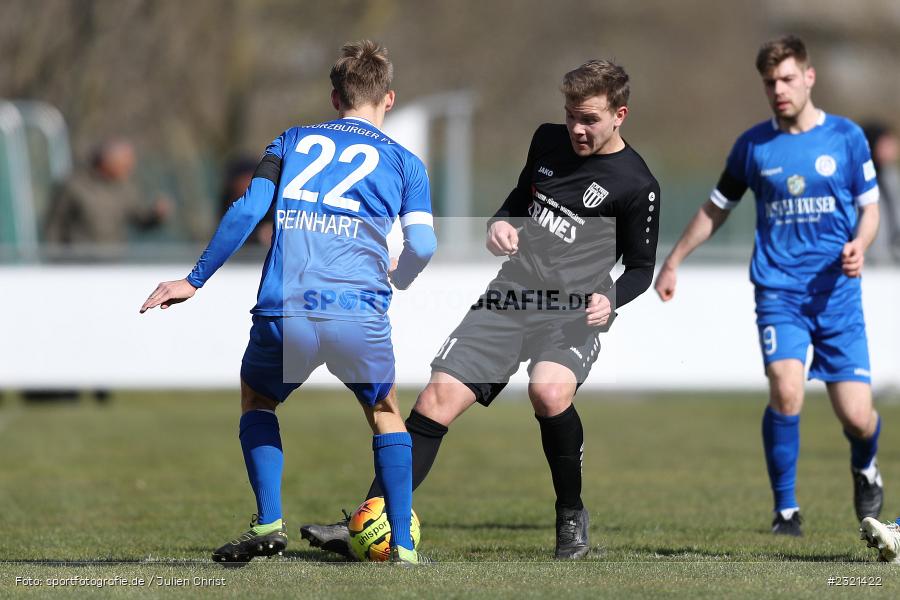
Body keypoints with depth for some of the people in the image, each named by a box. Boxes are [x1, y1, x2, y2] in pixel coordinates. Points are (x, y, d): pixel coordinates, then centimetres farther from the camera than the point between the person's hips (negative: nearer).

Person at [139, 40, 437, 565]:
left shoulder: (293, 142, 19)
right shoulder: (404, 161, 17)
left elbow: (247, 212, 6)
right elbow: (423, 245, 5)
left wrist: (194, 280, 10)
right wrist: (398, 278, 28)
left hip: (284, 313, 0)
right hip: (360, 313, 0)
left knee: (257, 400, 29)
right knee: (385, 413, 26)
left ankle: (269, 524, 12)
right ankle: (403, 547, 16)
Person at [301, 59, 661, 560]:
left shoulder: (637, 185, -4)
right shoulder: (549, 141, 12)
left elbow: (642, 268, 3)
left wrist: (611, 300, -17)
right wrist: (501, 222, 5)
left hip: (575, 310, -5)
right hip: (512, 293, 5)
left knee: (549, 391, -34)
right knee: (439, 396, -9)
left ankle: (572, 514, -9)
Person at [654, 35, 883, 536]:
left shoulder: (846, 137, 1)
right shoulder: (753, 145, 4)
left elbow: (870, 207, 8)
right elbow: (717, 208, 18)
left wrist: (859, 245, -13)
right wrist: (673, 262, 20)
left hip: (838, 291, 0)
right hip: (779, 290, 0)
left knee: (856, 416, -4)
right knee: (786, 390, -23)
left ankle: (865, 470, 33)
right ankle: (786, 509, -8)